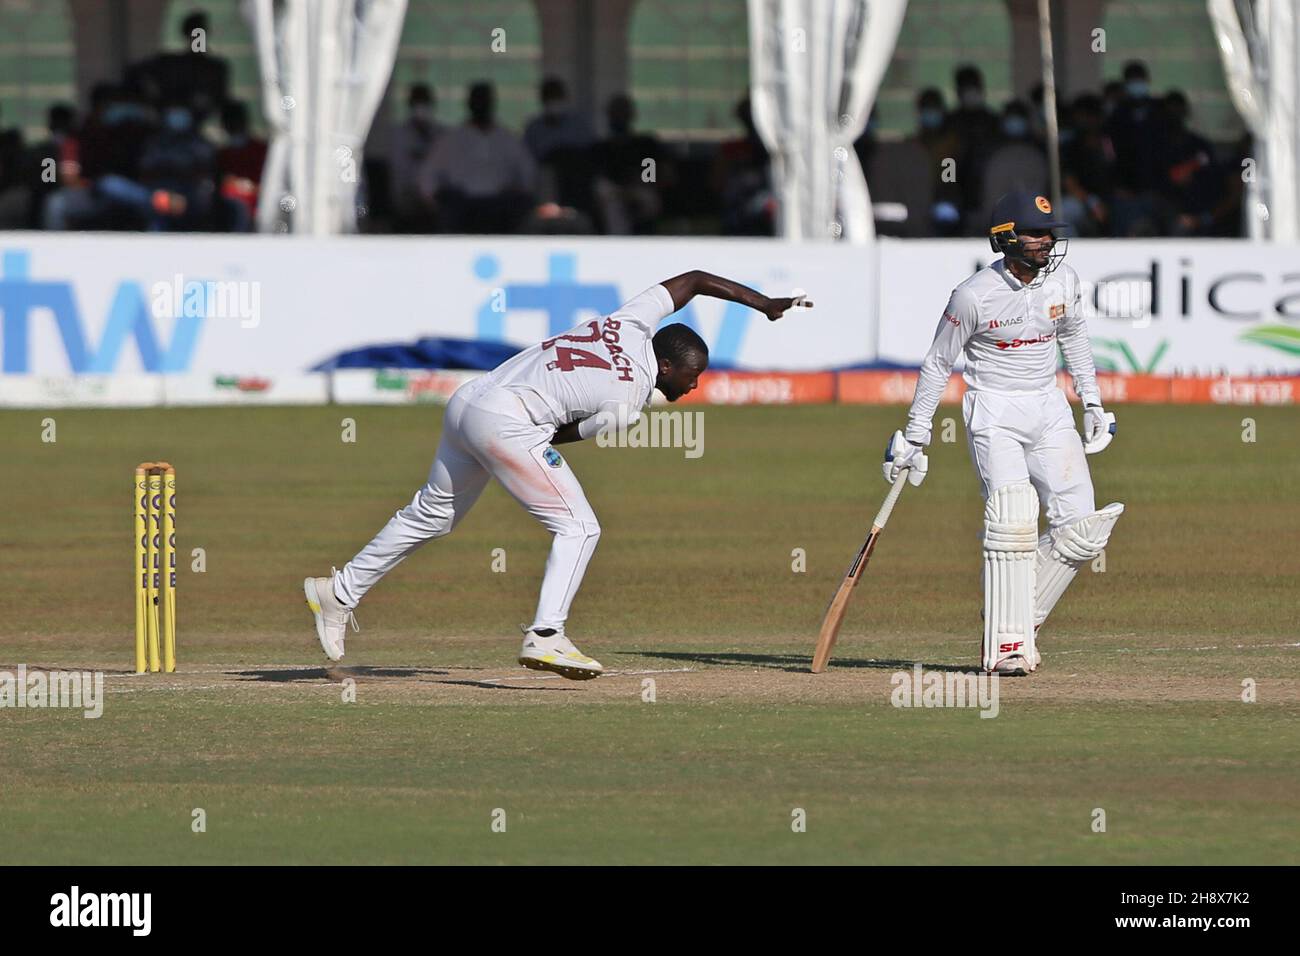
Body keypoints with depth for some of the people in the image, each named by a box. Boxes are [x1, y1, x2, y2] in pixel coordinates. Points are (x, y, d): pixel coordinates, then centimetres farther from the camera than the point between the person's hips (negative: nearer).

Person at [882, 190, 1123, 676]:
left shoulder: (1063, 280, 0)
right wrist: (914, 437, -4)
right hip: (994, 411, -6)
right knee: (1013, 517, -22)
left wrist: (1092, 400, 20)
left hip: (1049, 408, 6)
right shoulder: (974, 295, -15)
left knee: (1081, 527, -5)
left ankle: (1020, 621, 10)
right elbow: (937, 364, -5)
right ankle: (1006, 644, -19)